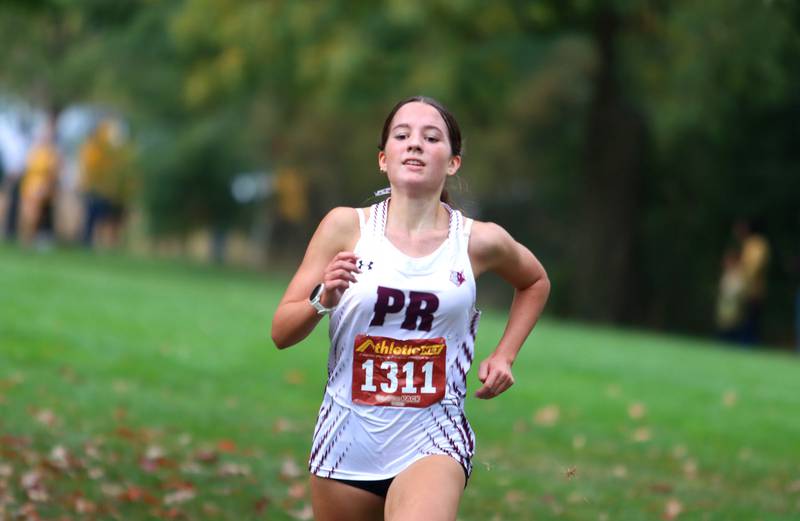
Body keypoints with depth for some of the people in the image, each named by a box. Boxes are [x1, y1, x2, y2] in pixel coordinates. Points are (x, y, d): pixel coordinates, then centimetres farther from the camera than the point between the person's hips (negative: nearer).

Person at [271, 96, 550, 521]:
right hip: (348, 438, 2)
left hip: (432, 439, -2)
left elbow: (535, 283, 22)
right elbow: (280, 334, -1)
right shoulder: (346, 227, -3)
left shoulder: (479, 242, -2)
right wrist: (322, 300, -21)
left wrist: (504, 356, 10)